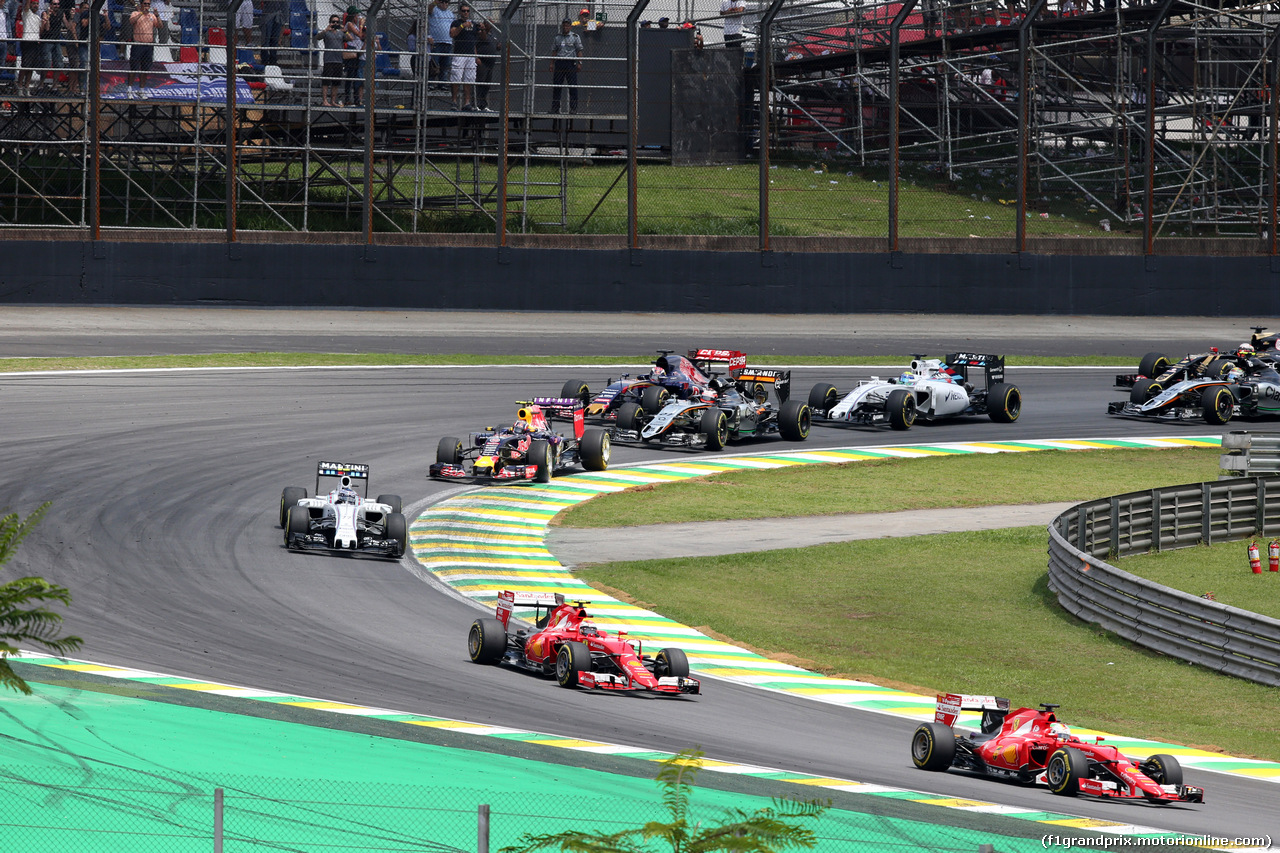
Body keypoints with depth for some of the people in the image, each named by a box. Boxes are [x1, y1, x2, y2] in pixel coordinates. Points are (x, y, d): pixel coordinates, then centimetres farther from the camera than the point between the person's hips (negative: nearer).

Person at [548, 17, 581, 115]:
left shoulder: (575, 37, 3)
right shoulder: (557, 37, 14)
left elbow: (579, 51, 1)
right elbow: (554, 51, 17)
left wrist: (579, 63, -8)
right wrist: (552, 64, 10)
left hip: (571, 63, -4)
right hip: (559, 63, 4)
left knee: (573, 86, -6)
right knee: (556, 86, 2)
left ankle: (573, 108, -4)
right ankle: (555, 107, 7)